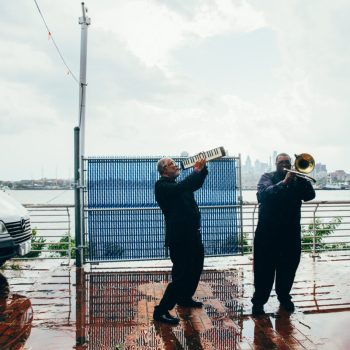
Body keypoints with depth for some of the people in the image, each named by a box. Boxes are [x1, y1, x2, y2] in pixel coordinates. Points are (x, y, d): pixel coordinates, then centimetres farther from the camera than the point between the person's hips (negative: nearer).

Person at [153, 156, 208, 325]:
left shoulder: (177, 184, 17)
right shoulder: (162, 186, -10)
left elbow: (196, 184, 21)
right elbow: (180, 188, -28)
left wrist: (203, 169, 4)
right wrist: (196, 171, -20)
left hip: (192, 234, 10)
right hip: (179, 237, -10)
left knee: (196, 268, 23)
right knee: (181, 275, -10)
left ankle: (185, 298, 41)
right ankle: (161, 311, -2)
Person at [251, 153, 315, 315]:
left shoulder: (296, 179, 11)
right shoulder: (267, 177, 3)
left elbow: (309, 195, -2)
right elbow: (263, 195, -16)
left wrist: (301, 177, -15)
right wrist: (284, 182, -23)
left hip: (291, 230, 3)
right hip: (268, 230, -3)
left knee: (289, 266, 13)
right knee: (264, 267, -1)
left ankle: (284, 296, 31)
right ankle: (258, 301, 8)